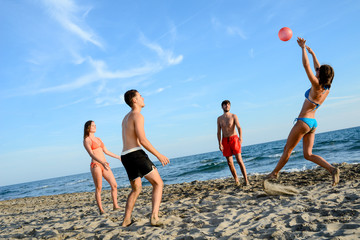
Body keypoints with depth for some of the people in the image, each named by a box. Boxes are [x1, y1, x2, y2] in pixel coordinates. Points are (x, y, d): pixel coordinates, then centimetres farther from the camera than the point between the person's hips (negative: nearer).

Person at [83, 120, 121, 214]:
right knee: (98, 188, -5)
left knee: (114, 185, 0)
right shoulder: (87, 140, -1)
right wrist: (102, 162, -29)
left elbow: (106, 151, 25)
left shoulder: (98, 139, 21)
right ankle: (101, 210, 1)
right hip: (95, 165, -7)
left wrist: (118, 157, 28)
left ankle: (115, 205, 8)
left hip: (104, 165, 7)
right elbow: (91, 154, -14)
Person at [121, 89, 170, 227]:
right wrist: (159, 155, -10)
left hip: (125, 157, 9)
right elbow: (142, 140, -15)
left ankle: (126, 221, 21)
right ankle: (154, 217, -13)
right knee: (158, 184, -1)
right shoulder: (137, 115, -6)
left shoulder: (126, 118, 23)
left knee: (136, 189, 22)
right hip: (136, 154, -9)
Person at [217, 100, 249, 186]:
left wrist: (240, 137, -30)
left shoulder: (233, 116, 2)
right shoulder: (219, 118, 10)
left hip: (234, 138, -3)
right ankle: (236, 180, 15)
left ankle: (246, 180, -9)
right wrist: (220, 144, -4)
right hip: (225, 140, 3)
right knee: (230, 163, 3)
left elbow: (239, 127, -11)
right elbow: (219, 132, 8)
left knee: (239, 160, -12)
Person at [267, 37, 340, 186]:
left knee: (287, 149, 5)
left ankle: (275, 173, 18)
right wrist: (312, 54, 29)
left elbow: (306, 65, -14)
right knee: (308, 154, 8)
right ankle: (332, 169, -8)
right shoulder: (327, 89, 7)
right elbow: (318, 69, 20)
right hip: (313, 123, 8)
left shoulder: (317, 86, -15)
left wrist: (303, 48, -2)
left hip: (303, 122, -8)